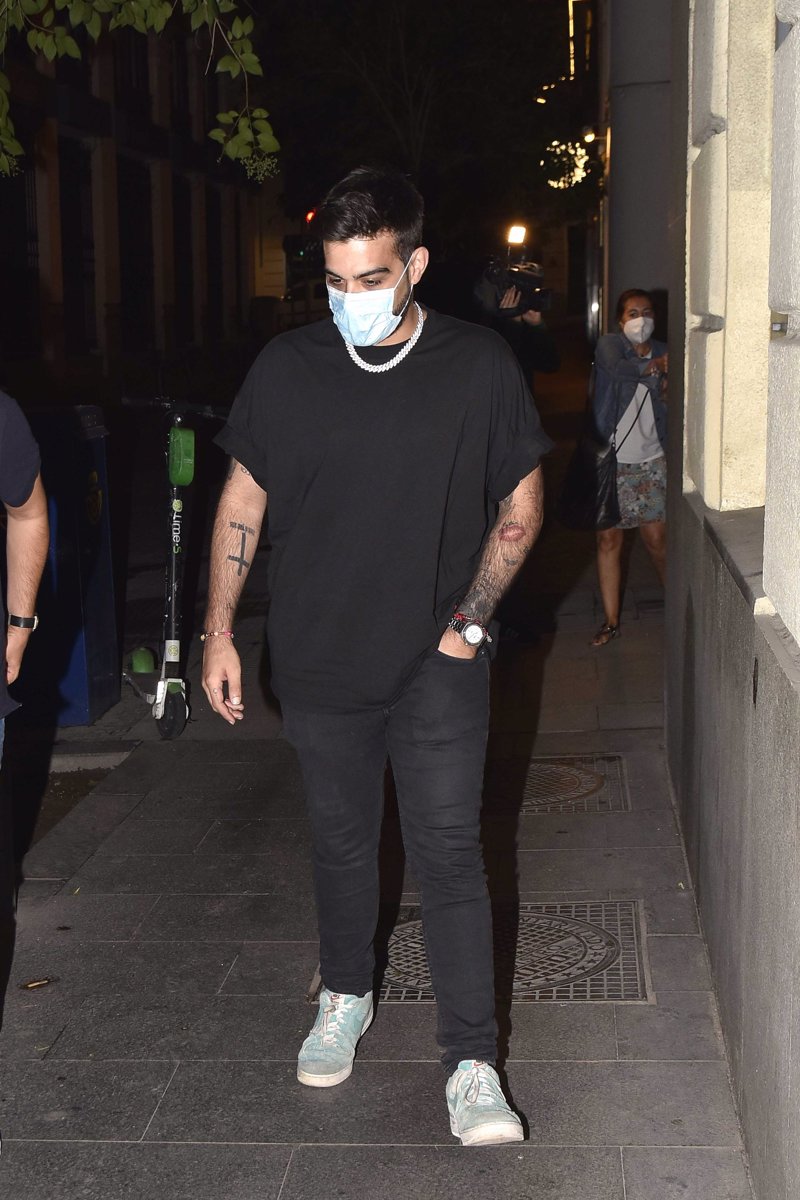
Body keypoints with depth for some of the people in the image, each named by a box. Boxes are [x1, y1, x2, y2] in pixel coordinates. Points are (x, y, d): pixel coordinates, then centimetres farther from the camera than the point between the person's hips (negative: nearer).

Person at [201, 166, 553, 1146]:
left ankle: (472, 1067, 7)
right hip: (319, 660, 2)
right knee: (341, 843, 16)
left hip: (437, 663, -2)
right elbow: (242, 500, 5)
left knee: (449, 855, -2)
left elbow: (522, 502, 4)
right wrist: (219, 632, 2)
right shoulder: (287, 368, -2)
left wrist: (472, 618, -4)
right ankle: (344, 1000, 39)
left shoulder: (480, 366, -5)